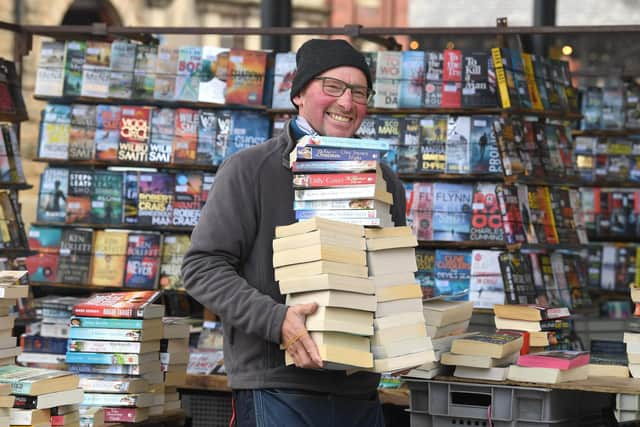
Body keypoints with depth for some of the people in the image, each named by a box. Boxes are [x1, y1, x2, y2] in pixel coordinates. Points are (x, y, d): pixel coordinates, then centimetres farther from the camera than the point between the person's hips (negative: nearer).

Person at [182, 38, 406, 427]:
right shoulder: (250, 170, -1)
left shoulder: (384, 181, 15)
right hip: (276, 390, -5)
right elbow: (204, 267, -7)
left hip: (361, 393, 5)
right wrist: (275, 319, -20)